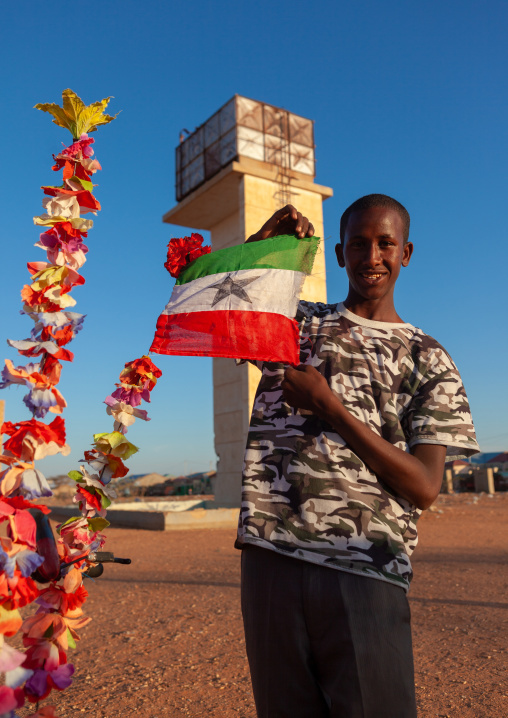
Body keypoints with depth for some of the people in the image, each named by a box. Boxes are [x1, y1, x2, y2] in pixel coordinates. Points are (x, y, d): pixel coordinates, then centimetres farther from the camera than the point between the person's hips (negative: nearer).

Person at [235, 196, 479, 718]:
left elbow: (424, 489, -3)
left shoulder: (428, 360, 6)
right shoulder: (293, 322, 13)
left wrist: (329, 406, -10)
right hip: (270, 554, 2)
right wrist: (260, 241, 0)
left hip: (366, 572, -1)